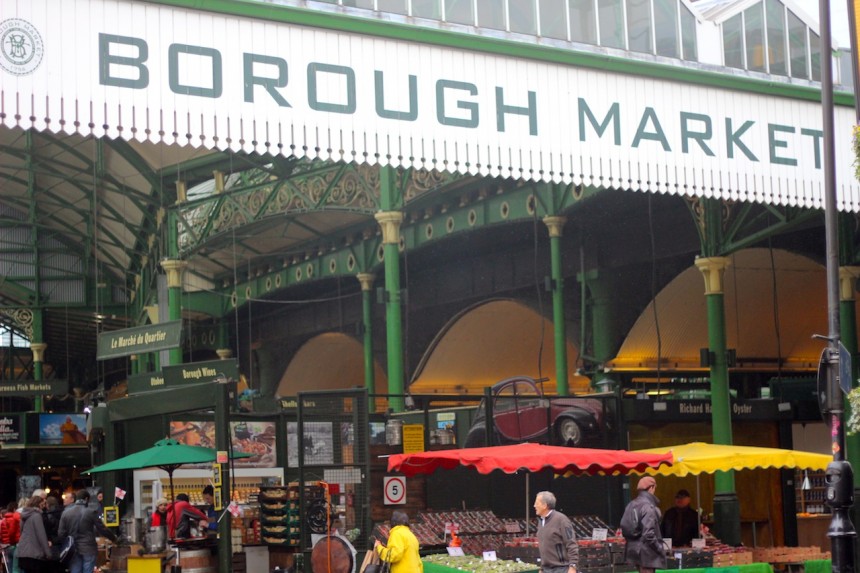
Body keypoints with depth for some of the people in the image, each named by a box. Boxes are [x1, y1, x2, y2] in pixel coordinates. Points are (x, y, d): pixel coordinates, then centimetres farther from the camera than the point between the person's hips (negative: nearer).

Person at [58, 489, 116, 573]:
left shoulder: (65, 513, 2)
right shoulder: (91, 512, -7)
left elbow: (61, 533, 2)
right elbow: (102, 529, -2)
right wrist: (113, 538, 15)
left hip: (73, 550, 3)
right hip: (89, 549, -3)